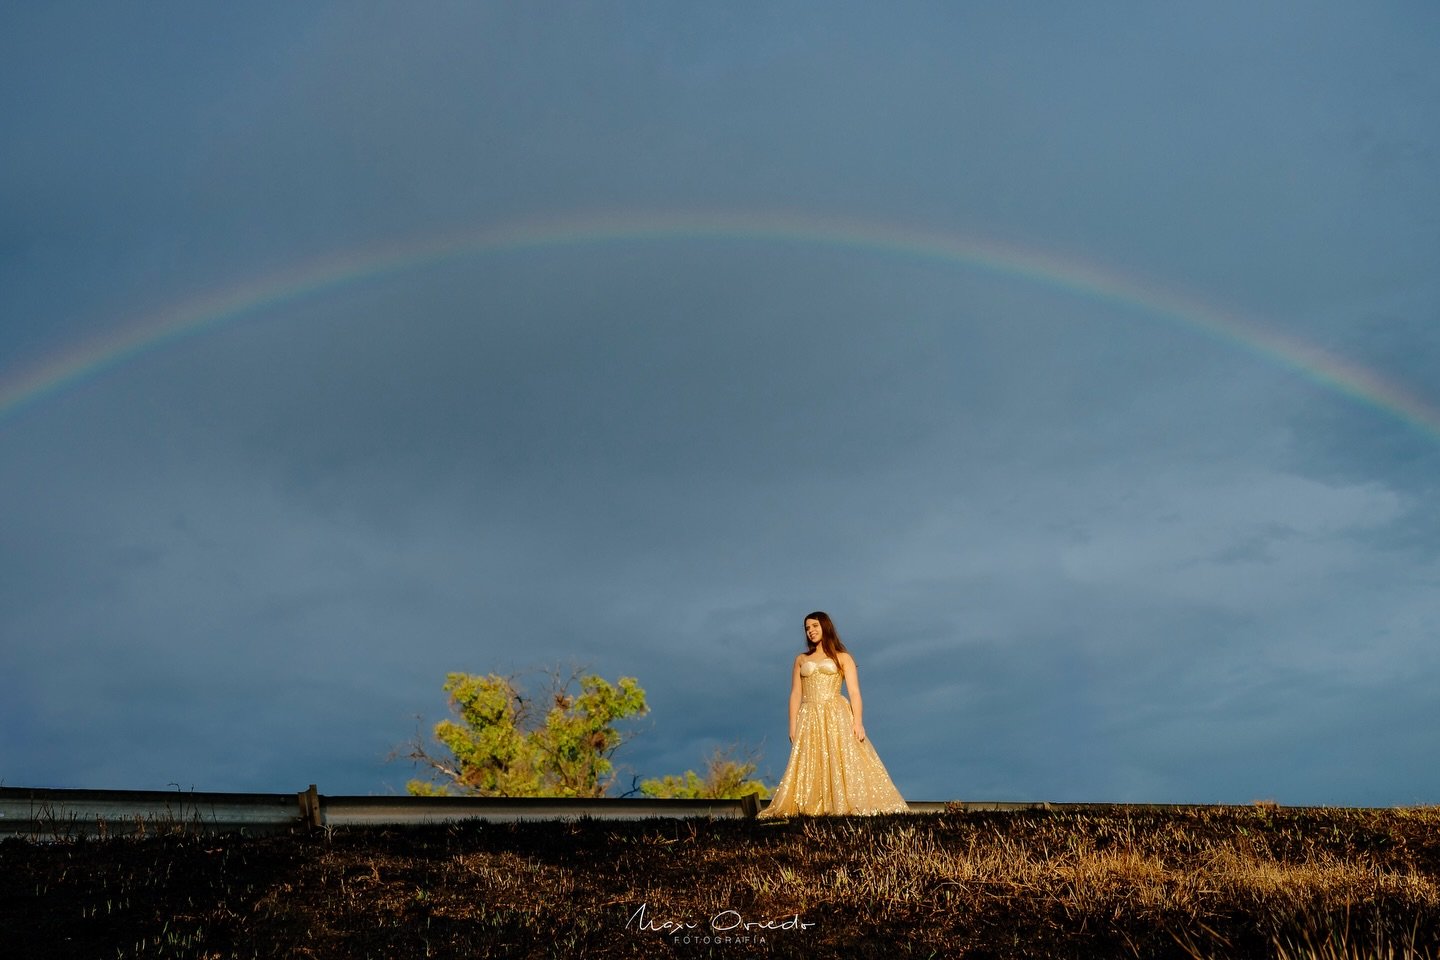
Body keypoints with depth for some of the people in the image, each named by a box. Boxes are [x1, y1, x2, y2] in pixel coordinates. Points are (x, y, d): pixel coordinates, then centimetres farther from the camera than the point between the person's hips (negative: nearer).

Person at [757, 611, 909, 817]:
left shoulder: (842, 658, 9)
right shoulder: (801, 659, 17)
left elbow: (854, 692, 1)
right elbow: (795, 694, 13)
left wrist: (857, 721, -12)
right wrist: (792, 726, 2)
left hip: (837, 717, -2)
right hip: (809, 720, 2)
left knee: (843, 762, -9)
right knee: (809, 766, -4)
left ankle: (846, 804, -6)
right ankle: (812, 808, -2)